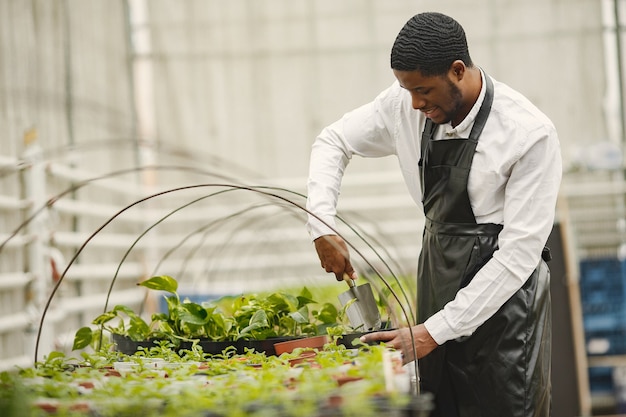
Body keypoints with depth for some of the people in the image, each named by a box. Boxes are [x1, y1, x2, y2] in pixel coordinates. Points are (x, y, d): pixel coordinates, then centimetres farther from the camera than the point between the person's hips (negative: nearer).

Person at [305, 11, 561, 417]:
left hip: (504, 288, -5)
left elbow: (519, 253, -21)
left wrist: (434, 331, -22)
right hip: (438, 273, 5)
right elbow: (333, 142, 12)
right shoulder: (404, 105, -4)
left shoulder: (530, 134, -20)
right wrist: (322, 225, -6)